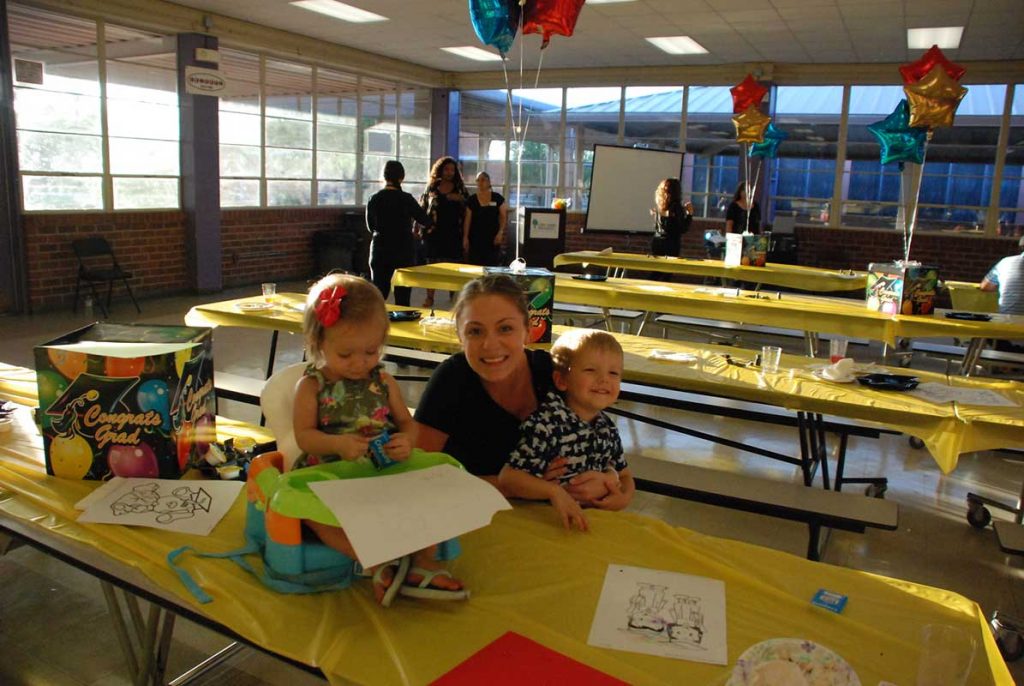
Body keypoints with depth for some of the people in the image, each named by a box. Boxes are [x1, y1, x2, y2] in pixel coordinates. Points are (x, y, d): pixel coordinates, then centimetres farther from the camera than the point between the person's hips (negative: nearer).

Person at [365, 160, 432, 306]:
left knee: (378, 294, 8)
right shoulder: (406, 199, -10)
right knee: (402, 295, 3)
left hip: (380, 251, 3)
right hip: (404, 250, -3)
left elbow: (371, 227, 13)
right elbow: (426, 221, -2)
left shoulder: (374, 199, 0)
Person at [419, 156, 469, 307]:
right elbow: (422, 209, 9)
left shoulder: (460, 188, 8)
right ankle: (430, 297, 8)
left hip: (453, 232, 0)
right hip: (433, 232, 0)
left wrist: (460, 199, -11)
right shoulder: (431, 187, 7)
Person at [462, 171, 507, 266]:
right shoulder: (471, 200, 4)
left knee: (492, 265, -5)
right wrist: (465, 237, -1)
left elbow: (504, 217, 4)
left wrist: (500, 232, -8)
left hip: (492, 239, 0)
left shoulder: (497, 198, 2)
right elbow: (467, 220, 5)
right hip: (475, 239, 0)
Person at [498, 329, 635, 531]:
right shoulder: (547, 424, -16)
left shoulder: (608, 429, 6)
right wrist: (554, 491, -30)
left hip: (590, 521, 7)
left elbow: (625, 476, 20)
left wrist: (625, 497, -1)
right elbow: (507, 479, -18)